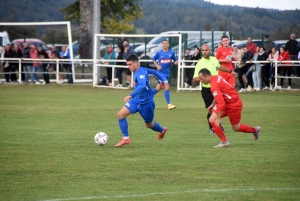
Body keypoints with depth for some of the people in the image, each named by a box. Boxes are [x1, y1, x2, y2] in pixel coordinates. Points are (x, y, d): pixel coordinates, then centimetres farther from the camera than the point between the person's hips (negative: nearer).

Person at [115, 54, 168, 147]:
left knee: (149, 125, 14)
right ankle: (126, 138, -3)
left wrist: (131, 96, -52)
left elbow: (142, 86, -45)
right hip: (137, 100, 8)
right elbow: (154, 72, 15)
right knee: (121, 114, -10)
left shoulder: (141, 73, -27)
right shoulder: (142, 70, -1)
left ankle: (162, 131, 46)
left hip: (146, 103, -8)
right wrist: (162, 79, 31)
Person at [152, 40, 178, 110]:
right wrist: (157, 66, -5)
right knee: (167, 87, -15)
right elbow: (154, 60, 11)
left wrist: (176, 62, -15)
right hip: (161, 72, -4)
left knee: (158, 88, 14)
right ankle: (169, 104, -12)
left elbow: (175, 59, 9)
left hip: (167, 73, 4)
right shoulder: (159, 53, -3)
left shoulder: (171, 53, 1)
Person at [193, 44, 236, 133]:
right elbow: (195, 79, -16)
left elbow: (220, 67, 26)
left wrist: (230, 71, 36)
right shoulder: (200, 63, -14)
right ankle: (211, 128, 16)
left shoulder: (214, 59, 2)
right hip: (207, 90, -5)